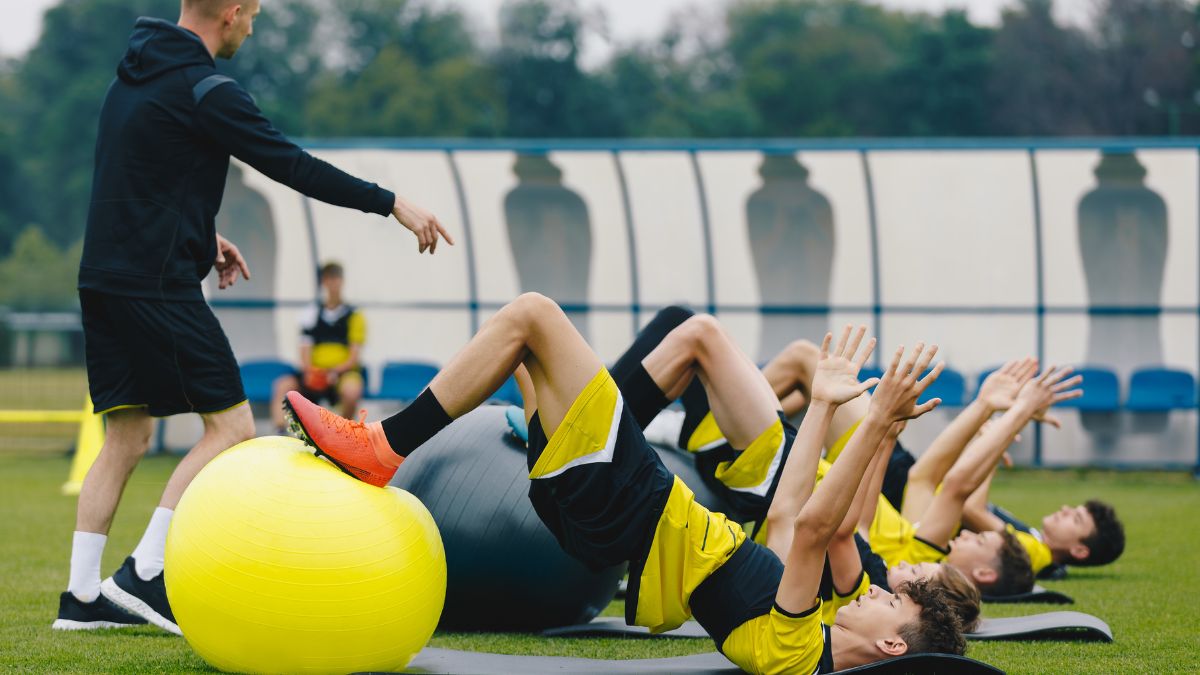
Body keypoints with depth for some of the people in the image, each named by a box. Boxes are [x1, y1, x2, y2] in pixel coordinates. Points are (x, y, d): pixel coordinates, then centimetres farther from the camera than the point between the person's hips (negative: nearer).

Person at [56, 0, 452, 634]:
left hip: (104, 281, 9)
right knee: (231, 426, -4)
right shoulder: (204, 91, -12)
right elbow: (291, 165, -13)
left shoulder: (133, 76, 15)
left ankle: (82, 596, 9)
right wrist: (391, 203, -8)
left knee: (126, 437, 13)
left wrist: (200, 234, 27)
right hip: (159, 285, -9)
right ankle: (144, 575, -10)